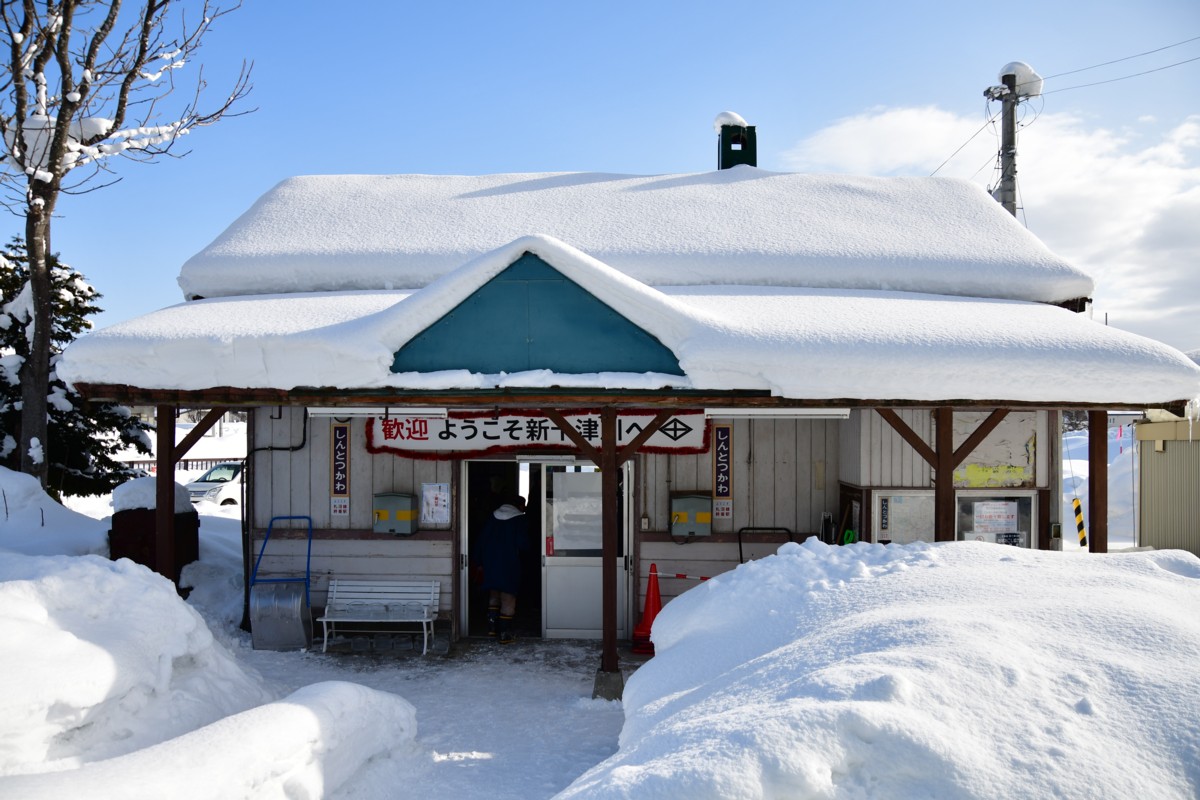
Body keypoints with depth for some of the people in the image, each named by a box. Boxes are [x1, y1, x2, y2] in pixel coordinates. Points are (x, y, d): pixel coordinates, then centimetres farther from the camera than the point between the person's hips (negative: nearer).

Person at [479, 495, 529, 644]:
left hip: (490, 563, 5)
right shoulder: (519, 520, -8)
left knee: (493, 596, 20)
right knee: (508, 599, 2)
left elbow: (483, 540, 8)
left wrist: (480, 562, 16)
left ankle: (492, 627, 21)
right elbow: (523, 544, -12)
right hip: (509, 564, -5)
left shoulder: (492, 518, 8)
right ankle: (504, 634, 4)